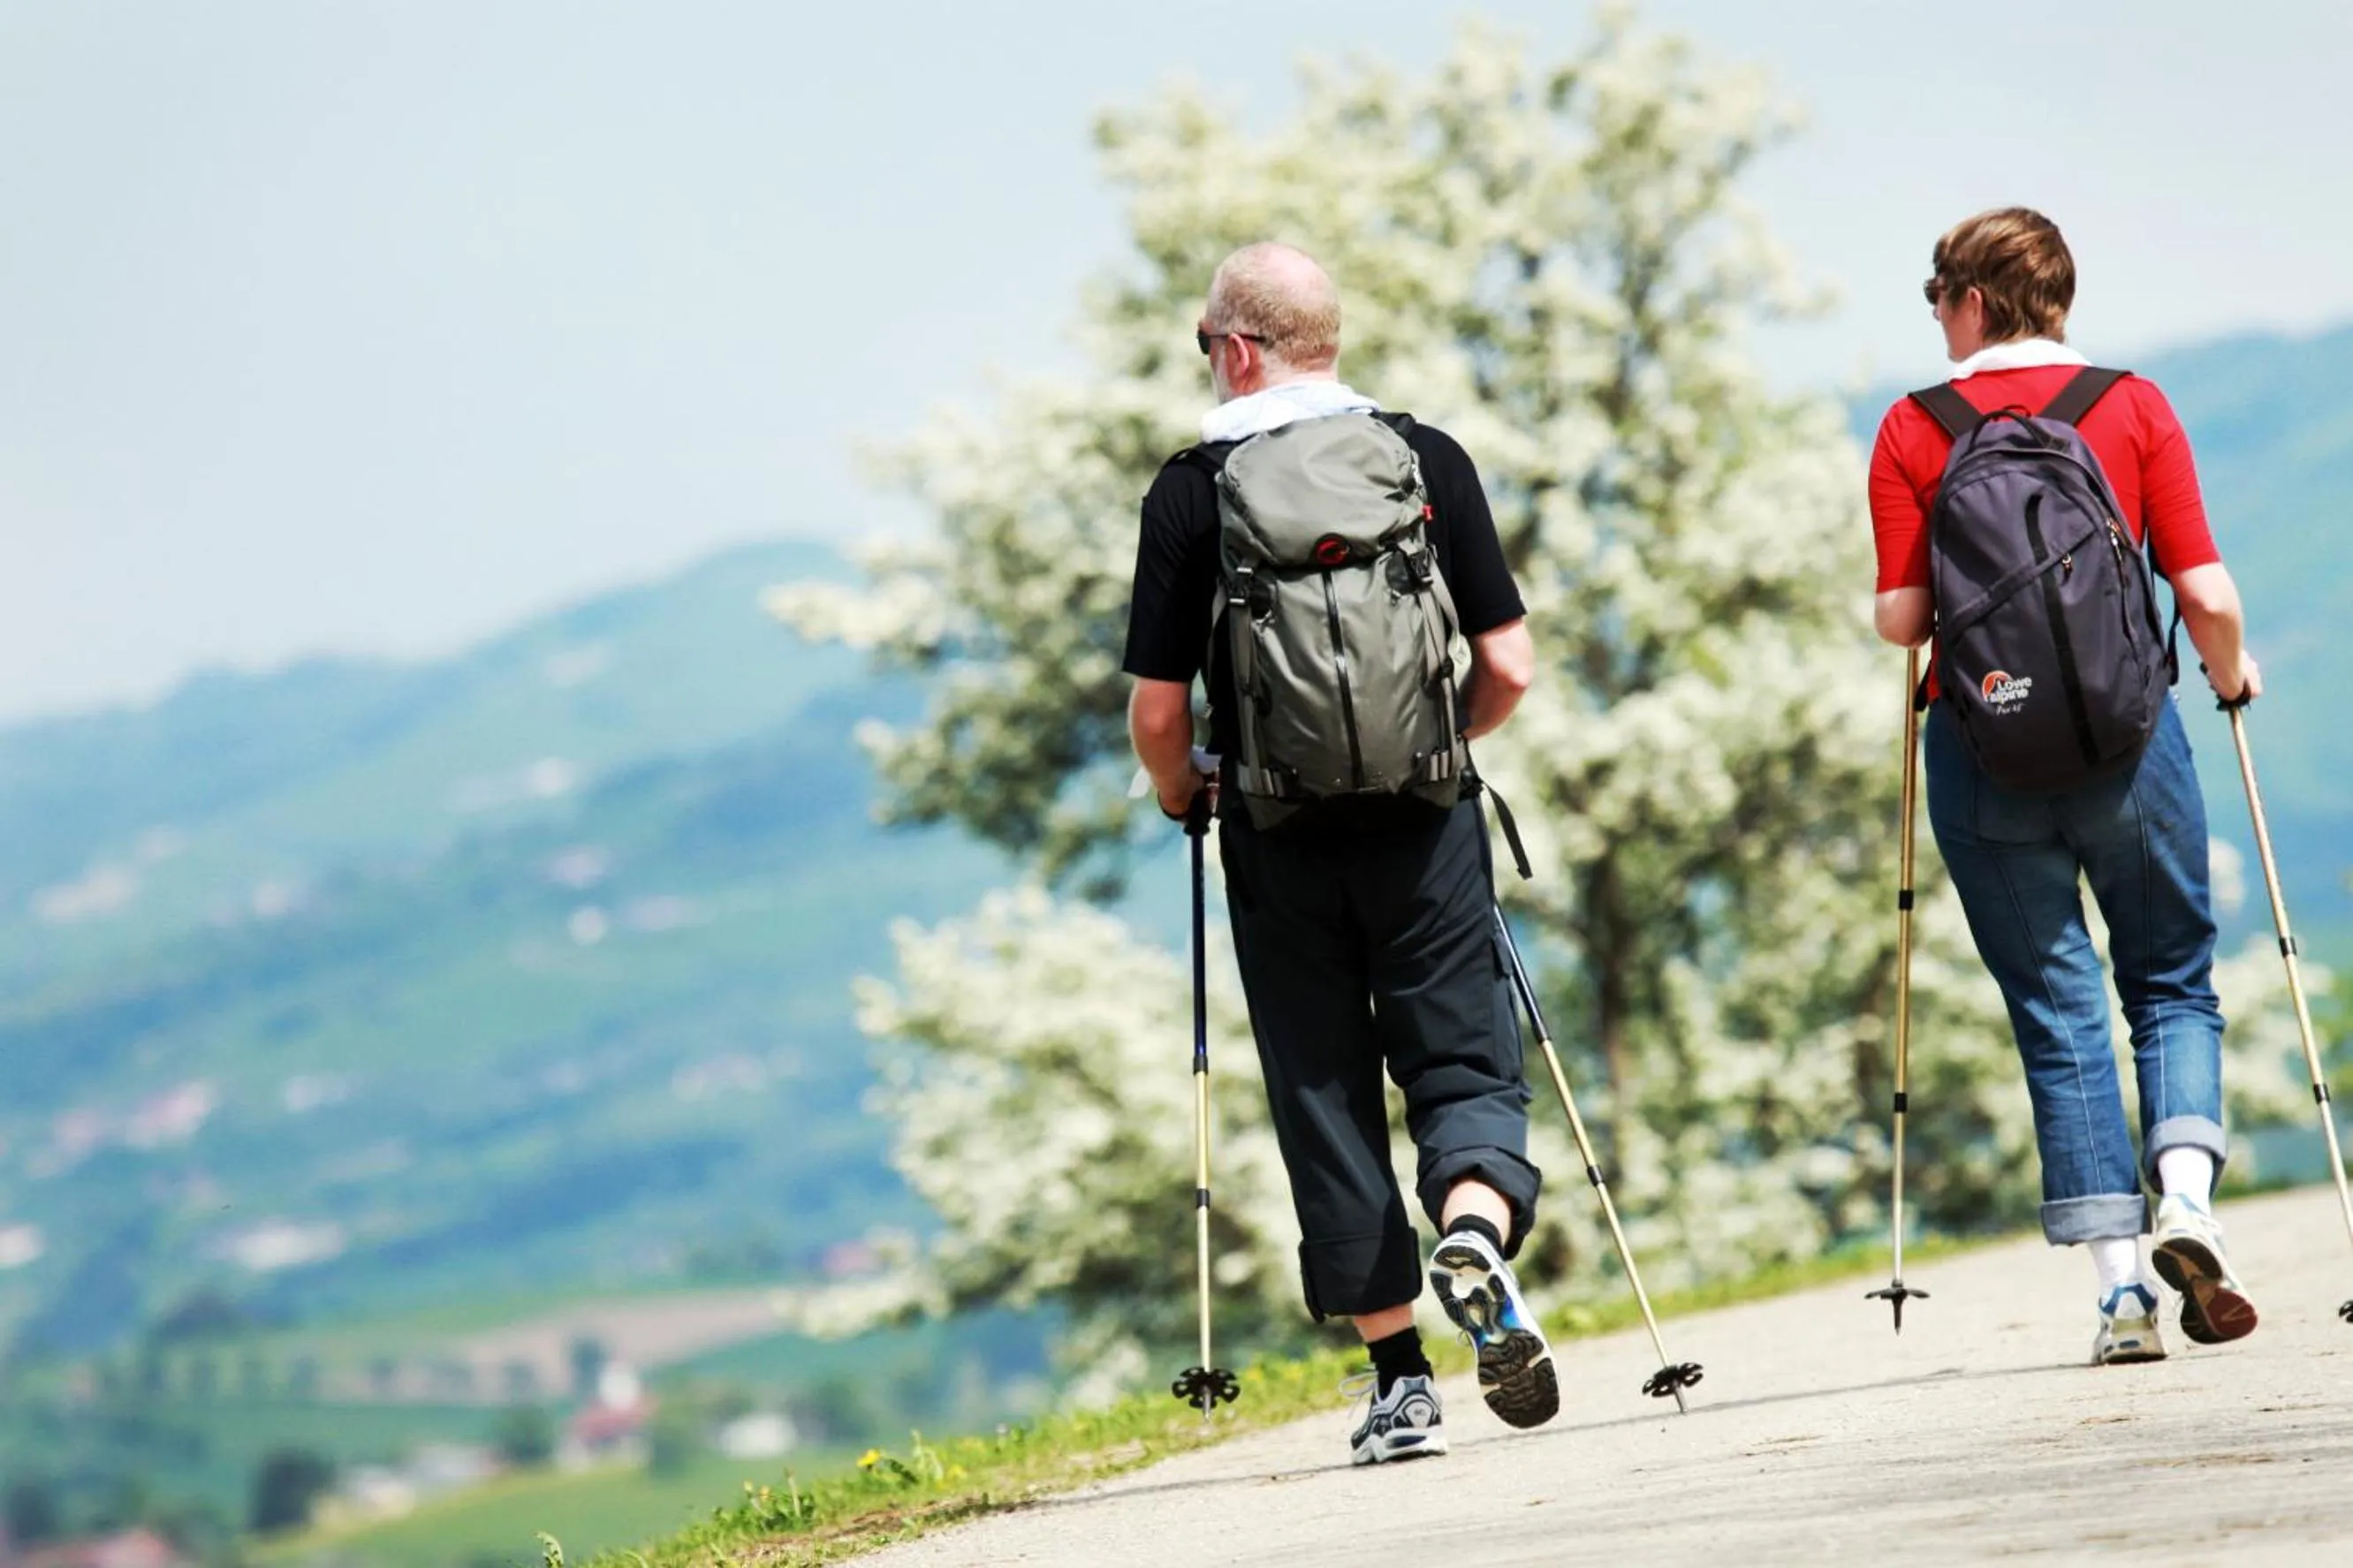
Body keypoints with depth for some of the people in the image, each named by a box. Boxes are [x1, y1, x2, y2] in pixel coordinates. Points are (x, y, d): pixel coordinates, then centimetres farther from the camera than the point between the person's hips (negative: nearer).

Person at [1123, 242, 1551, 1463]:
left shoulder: (1193, 489, -3)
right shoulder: (1430, 460, 3)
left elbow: (1157, 709, -5)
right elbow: (1510, 668, 2)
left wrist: (1180, 795, 16)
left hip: (1280, 844, -1)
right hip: (1424, 828, 1)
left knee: (1326, 1100, 7)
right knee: (1464, 1065, 7)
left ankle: (1400, 1383, 6)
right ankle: (1476, 1229, -25)